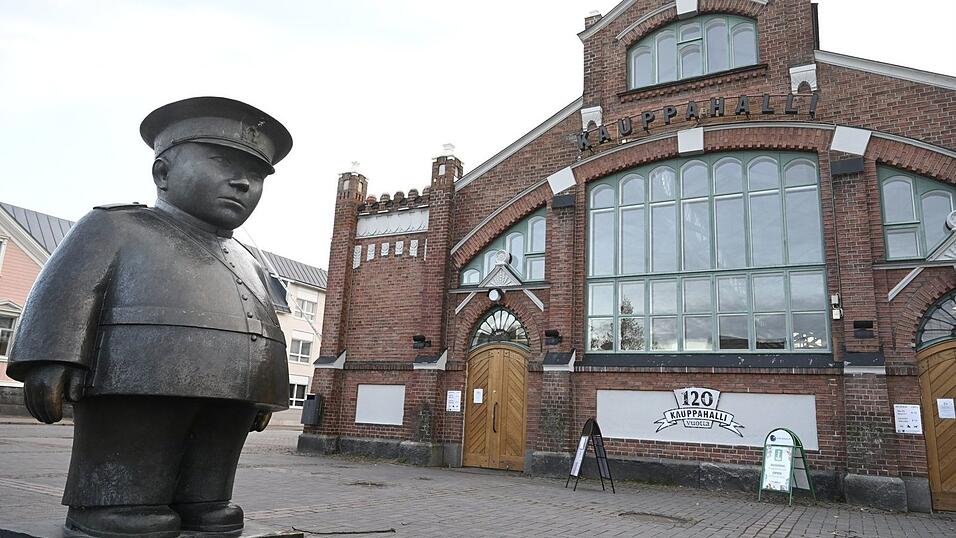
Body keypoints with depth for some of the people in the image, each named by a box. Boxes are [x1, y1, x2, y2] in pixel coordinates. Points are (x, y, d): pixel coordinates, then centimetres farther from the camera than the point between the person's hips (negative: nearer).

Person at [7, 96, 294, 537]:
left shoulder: (248, 264, 26)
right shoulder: (116, 228, 8)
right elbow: (65, 294, -3)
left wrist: (261, 399, 20)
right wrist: (50, 361, -16)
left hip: (228, 399, 6)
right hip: (139, 387, -6)